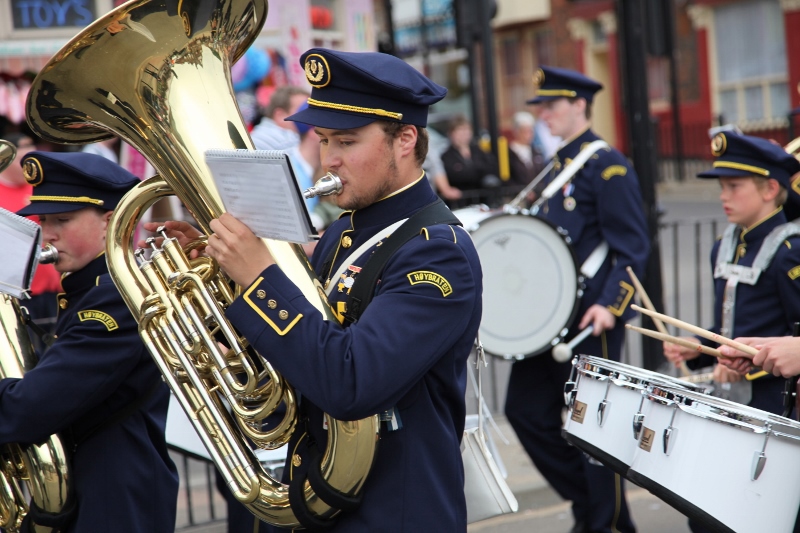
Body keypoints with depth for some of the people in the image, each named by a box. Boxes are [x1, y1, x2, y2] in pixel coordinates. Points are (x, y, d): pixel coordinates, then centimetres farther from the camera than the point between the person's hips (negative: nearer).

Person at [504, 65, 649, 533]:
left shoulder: (608, 165, -10)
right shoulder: (557, 166, 15)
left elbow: (633, 248, -14)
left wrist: (610, 306, -23)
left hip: (593, 318, -9)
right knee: (526, 409, 7)